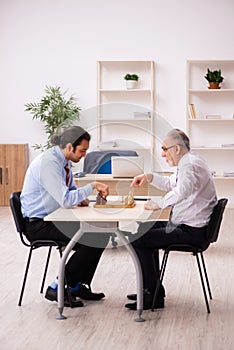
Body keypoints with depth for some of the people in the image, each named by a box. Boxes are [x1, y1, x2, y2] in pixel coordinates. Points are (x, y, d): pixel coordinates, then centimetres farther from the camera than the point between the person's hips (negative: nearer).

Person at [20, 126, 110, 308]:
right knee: (93, 240, -20)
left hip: (53, 219, 10)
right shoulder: (48, 163, -23)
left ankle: (78, 285, 9)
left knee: (101, 233, 0)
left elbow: (71, 189, 23)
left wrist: (80, 197, 1)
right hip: (37, 225, -10)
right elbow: (65, 200, -29)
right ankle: (57, 289, -10)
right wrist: (92, 186, -22)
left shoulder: (64, 161, 7)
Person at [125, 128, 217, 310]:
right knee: (147, 229, 26)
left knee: (138, 240, -14)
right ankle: (151, 288, 29)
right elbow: (171, 183, 32)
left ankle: (154, 296, -6)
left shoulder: (191, 164, -19)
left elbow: (181, 191, -40)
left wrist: (158, 204, -29)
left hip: (191, 231, -12)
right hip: (187, 226, 12)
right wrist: (149, 177, 18)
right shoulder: (189, 162, 15)